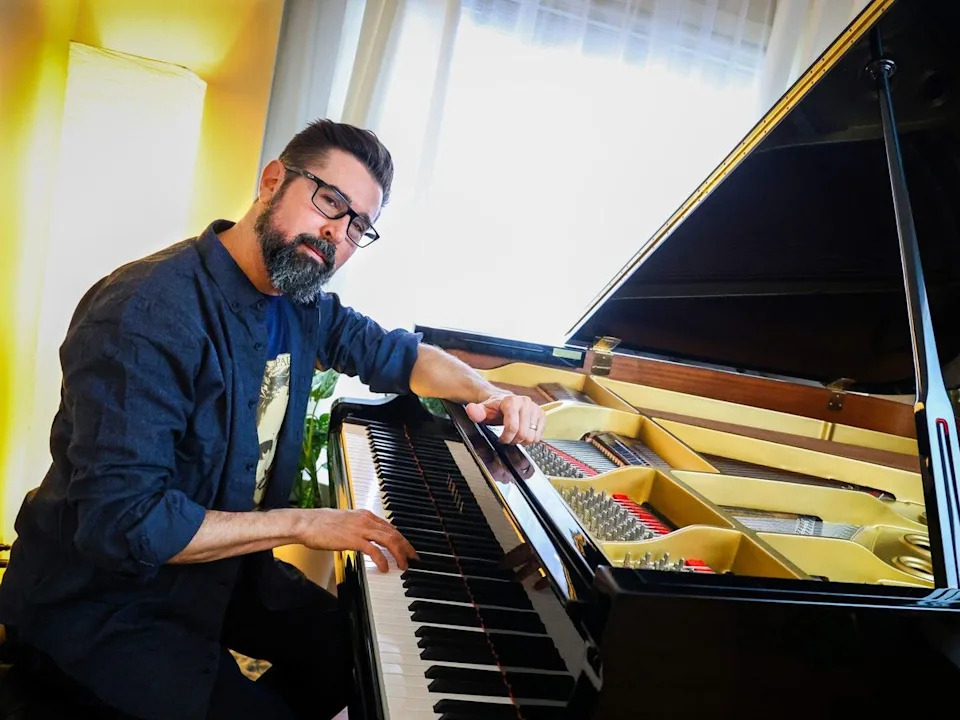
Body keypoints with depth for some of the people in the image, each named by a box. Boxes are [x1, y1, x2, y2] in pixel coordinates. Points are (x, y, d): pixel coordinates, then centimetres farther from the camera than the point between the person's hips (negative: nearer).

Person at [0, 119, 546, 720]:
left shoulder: (301, 304, -3)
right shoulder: (147, 313, -29)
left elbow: (395, 353, 11)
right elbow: (122, 522, -32)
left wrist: (486, 393, -7)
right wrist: (304, 523, -26)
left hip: (219, 562, 8)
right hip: (100, 598, -7)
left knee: (361, 653, 11)